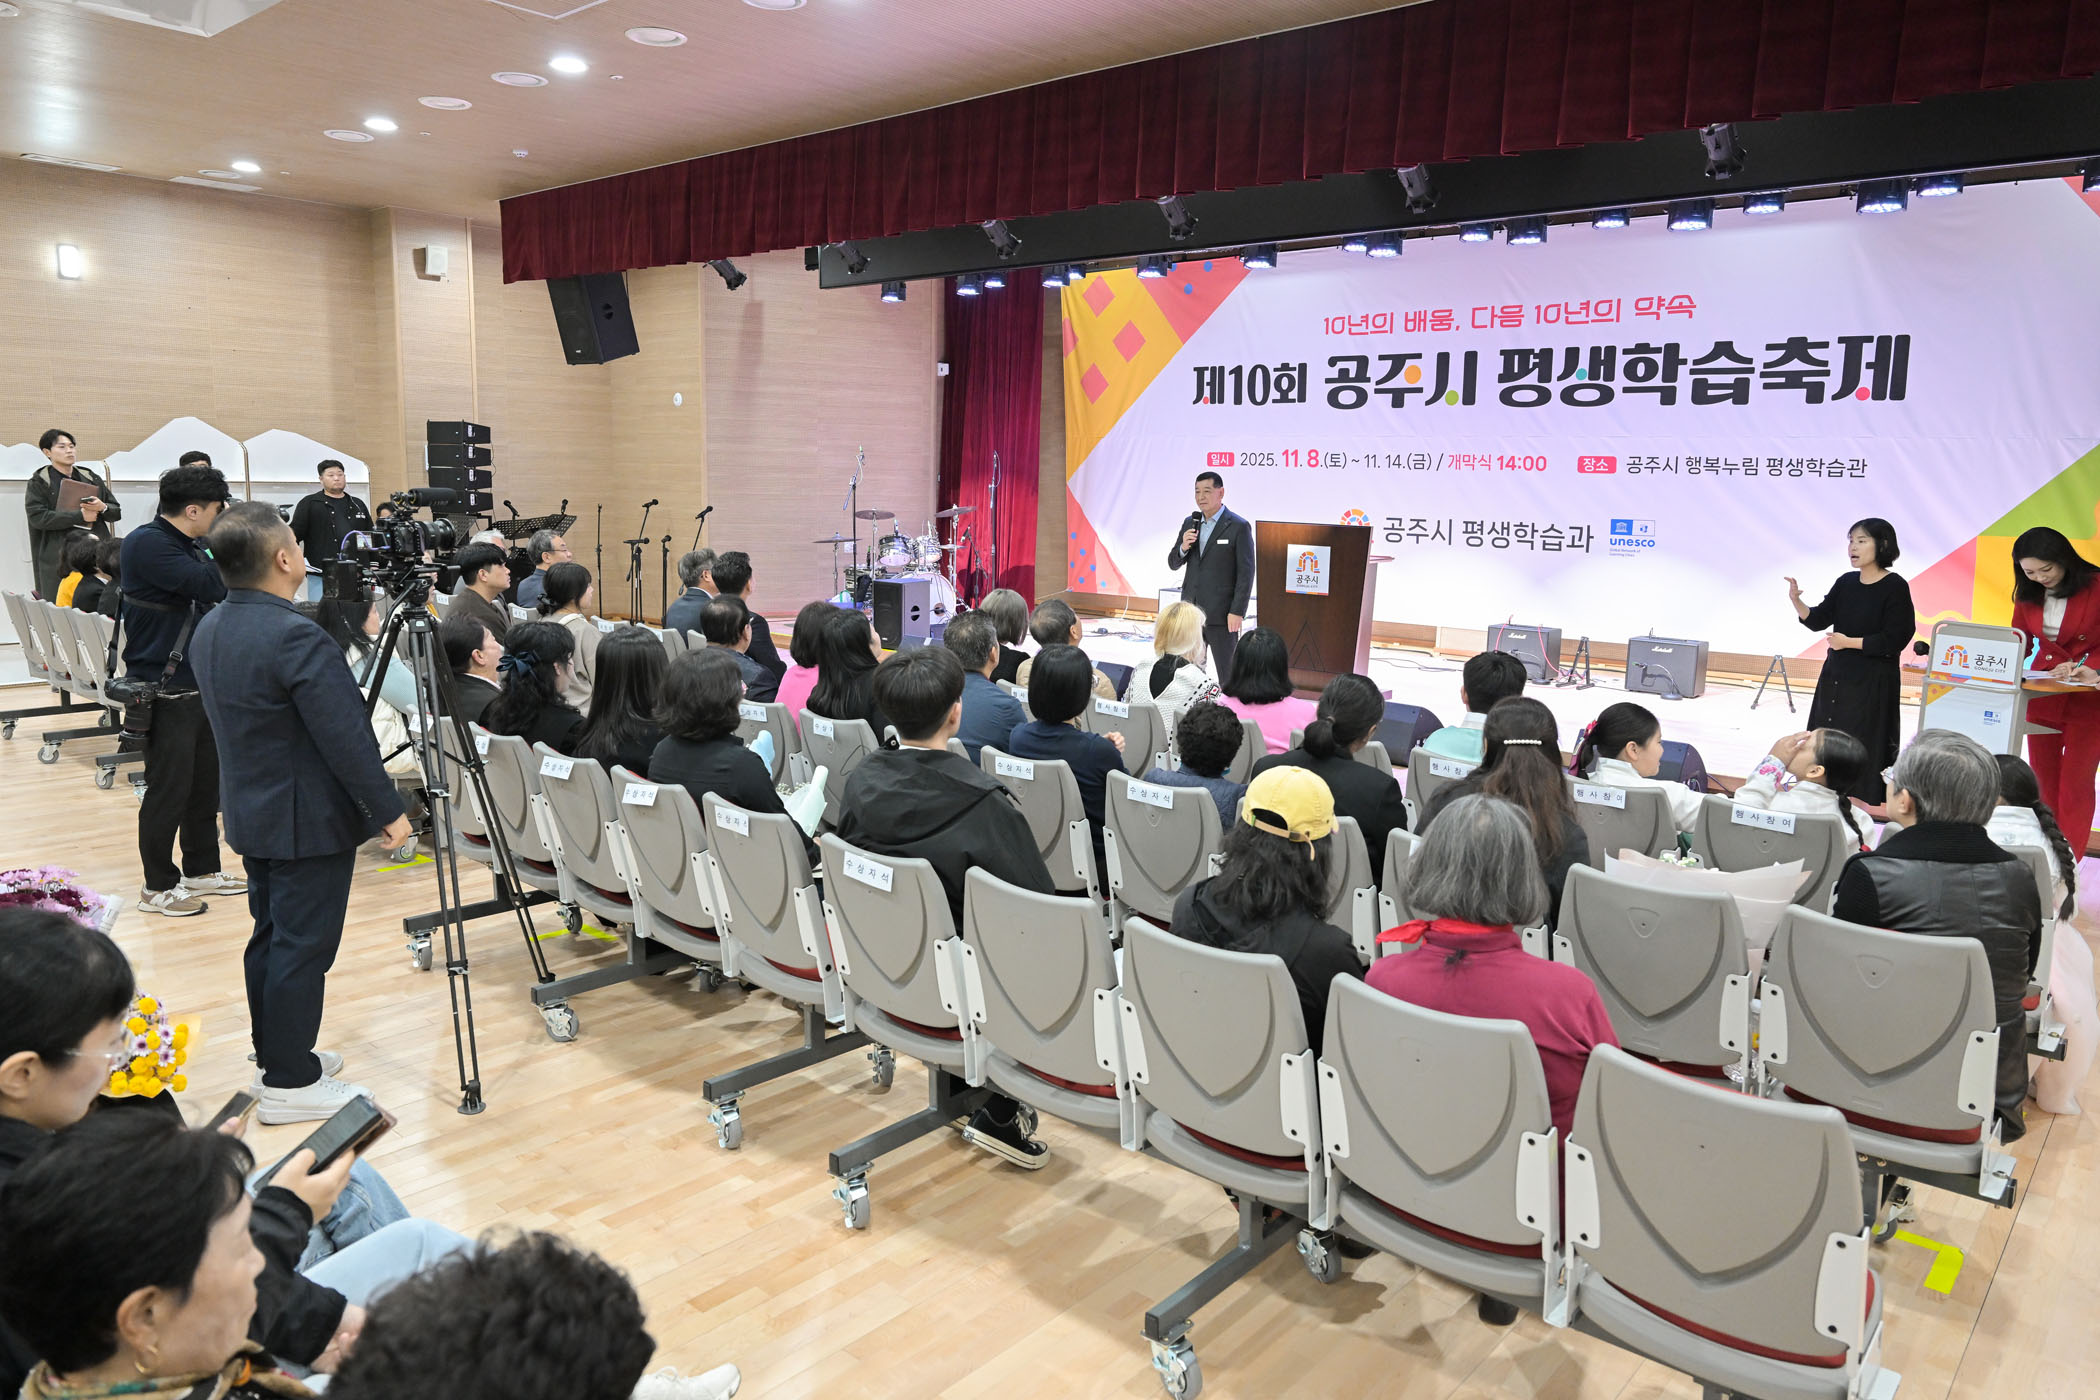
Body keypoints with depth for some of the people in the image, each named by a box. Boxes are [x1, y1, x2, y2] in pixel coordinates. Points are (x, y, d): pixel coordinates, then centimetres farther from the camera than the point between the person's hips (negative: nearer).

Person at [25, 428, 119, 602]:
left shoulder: (90, 477, 15)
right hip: (58, 557, -3)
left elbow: (117, 513, 13)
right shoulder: (39, 481, 5)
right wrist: (79, 516, -13)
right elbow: (37, 516, -9)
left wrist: (103, 508, -9)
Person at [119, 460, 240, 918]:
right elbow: (209, 586, -24)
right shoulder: (146, 544, -15)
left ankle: (201, 870, 26)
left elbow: (224, 592, 20)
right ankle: (158, 887, 10)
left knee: (205, 782, 14)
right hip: (164, 690, -9)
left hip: (201, 684, 9)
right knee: (169, 789, -2)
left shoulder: (191, 545, 12)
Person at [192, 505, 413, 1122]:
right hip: (309, 822, -9)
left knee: (270, 937, 18)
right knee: (302, 948, -1)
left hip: (250, 812, 10)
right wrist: (389, 811, -15)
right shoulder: (296, 638, -24)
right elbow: (346, 740, -24)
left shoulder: (210, 629, 6)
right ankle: (290, 1083, 8)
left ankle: (275, 1054, 31)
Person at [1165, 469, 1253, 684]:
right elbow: (1173, 563, 12)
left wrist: (1237, 612, -15)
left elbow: (1246, 573, -10)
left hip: (1221, 614, -6)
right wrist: (1183, 547, -9)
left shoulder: (1238, 527, -7)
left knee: (1228, 674, 0)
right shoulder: (1190, 523, 11)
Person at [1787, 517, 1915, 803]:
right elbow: (1817, 621, 6)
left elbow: (1894, 640, -15)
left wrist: (1849, 642, -14)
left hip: (1872, 683, -7)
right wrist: (1796, 601, -10)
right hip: (1836, 677, 7)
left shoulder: (1895, 587, -10)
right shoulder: (1846, 583, 8)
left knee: (1863, 747, -4)